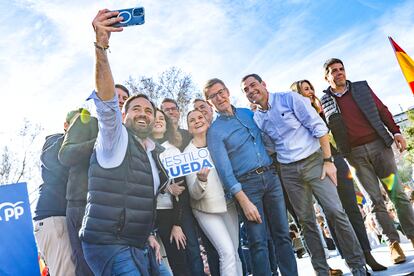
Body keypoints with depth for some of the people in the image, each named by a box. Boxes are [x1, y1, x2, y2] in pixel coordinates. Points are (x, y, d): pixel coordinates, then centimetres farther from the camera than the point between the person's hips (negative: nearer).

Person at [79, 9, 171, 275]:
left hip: (140, 247, 8)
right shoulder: (115, 139, -7)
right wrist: (101, 46, -38)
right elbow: (106, 101, -26)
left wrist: (148, 235, 12)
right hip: (108, 245, -8)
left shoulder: (156, 153, 14)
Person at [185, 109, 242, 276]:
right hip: (206, 210, -4)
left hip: (229, 204, 4)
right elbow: (195, 194, -14)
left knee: (235, 252, 9)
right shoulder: (187, 153, -11)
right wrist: (201, 179, -34)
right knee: (227, 252, -12)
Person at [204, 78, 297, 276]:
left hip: (270, 176, 5)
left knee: (282, 234, 8)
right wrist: (244, 201, -16)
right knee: (258, 242, -3)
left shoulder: (247, 113, 12)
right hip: (247, 184, -5)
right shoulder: (214, 131, -4)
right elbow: (224, 169, -11)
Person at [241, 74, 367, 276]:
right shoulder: (256, 119, 6)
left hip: (313, 161, -3)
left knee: (335, 211, -10)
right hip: (289, 172, 4)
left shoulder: (288, 98, -6)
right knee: (305, 220, 8)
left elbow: (318, 126, -8)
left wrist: (328, 160, -12)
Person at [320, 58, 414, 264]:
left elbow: (382, 110, 10)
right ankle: (393, 243, 9)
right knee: (376, 200, 1)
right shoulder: (324, 102, 6)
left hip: (379, 144, 1)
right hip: (355, 154, -1)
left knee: (397, 193, 1)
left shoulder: (362, 87, 12)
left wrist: (395, 131, 1)